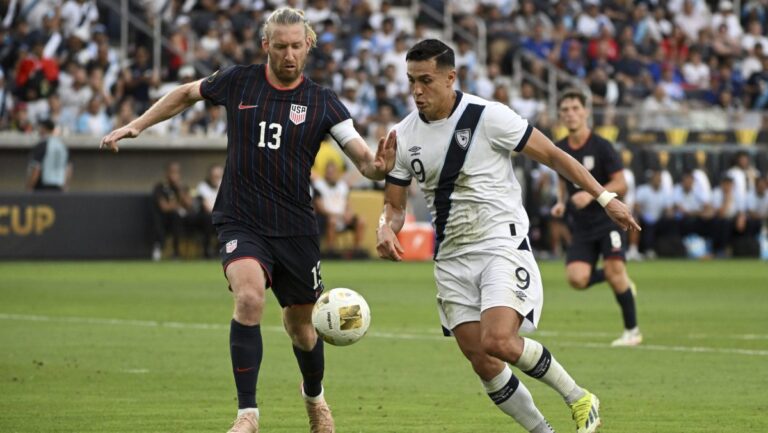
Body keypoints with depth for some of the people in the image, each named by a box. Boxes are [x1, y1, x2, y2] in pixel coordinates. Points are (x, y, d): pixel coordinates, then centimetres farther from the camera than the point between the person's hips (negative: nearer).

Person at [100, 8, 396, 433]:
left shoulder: (322, 103, -2)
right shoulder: (238, 82, -1)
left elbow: (364, 160, -6)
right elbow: (187, 94, 18)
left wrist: (379, 165, -30)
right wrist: (135, 126, 12)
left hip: (295, 227, 2)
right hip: (240, 221, -1)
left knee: (301, 325, 14)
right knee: (249, 298, -28)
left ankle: (315, 398, 46)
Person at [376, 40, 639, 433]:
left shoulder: (488, 117, -11)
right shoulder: (403, 135, 3)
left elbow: (550, 154, -3)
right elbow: (394, 203, 12)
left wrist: (603, 197, -6)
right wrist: (386, 229, -11)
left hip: (503, 247, -5)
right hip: (451, 260, 5)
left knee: (497, 342, -24)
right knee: (483, 365, -2)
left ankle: (579, 399, -3)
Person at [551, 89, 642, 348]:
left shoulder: (601, 146, -9)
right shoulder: (560, 150, 6)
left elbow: (620, 184, -10)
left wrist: (591, 194, -23)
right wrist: (562, 203, 6)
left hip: (608, 218, -4)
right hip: (581, 225, 4)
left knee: (614, 271, -17)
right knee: (576, 278, -15)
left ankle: (632, 330, 0)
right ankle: (621, 281, 16)